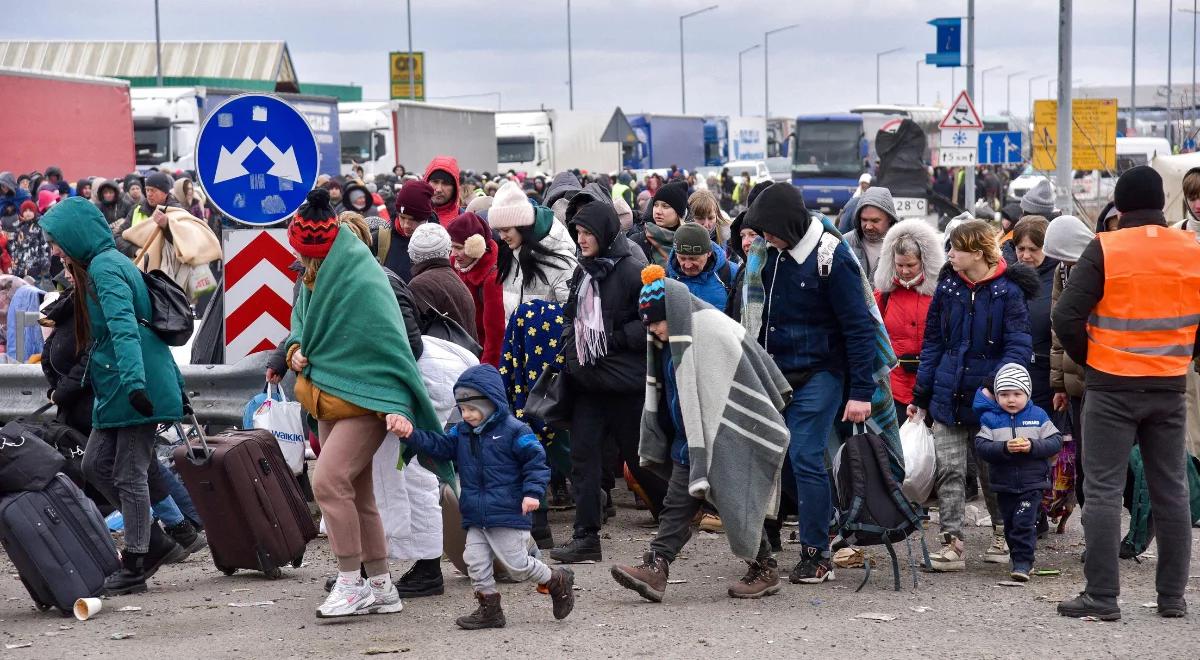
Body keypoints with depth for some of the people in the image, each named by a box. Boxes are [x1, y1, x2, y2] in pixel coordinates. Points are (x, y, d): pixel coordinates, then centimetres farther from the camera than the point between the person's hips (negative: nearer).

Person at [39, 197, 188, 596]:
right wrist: (175, 386, 24)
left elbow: (124, 328, -26)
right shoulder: (105, 265, 18)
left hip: (136, 392, -10)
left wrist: (133, 381, -36)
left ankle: (135, 567, 6)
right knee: (95, 464, 10)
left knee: (130, 475, -3)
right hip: (118, 390, 10)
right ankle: (156, 542, 16)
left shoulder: (104, 269, -13)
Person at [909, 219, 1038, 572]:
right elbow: (932, 342, 8)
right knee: (949, 470, 0)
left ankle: (1002, 535, 30)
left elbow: (1019, 345, -13)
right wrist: (920, 396, 6)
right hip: (948, 395, 3)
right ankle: (952, 543, 2)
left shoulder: (1008, 291, -10)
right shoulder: (947, 287, 3)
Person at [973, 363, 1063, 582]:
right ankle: (1022, 560, 25)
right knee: (1010, 525, 10)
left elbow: (1056, 442, -4)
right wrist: (1004, 448, -25)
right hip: (1004, 484, 2)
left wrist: (1032, 446, -19)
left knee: (1024, 523, -12)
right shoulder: (990, 419, 0)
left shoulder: (1038, 416, 0)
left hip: (1032, 483, -2)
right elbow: (981, 447, -10)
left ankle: (1023, 563, -8)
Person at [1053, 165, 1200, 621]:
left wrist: (1087, 359, 2)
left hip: (1112, 387, -4)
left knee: (1103, 491, 0)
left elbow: (1067, 318, -13)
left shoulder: (1105, 249, -10)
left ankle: (1101, 598, -1)